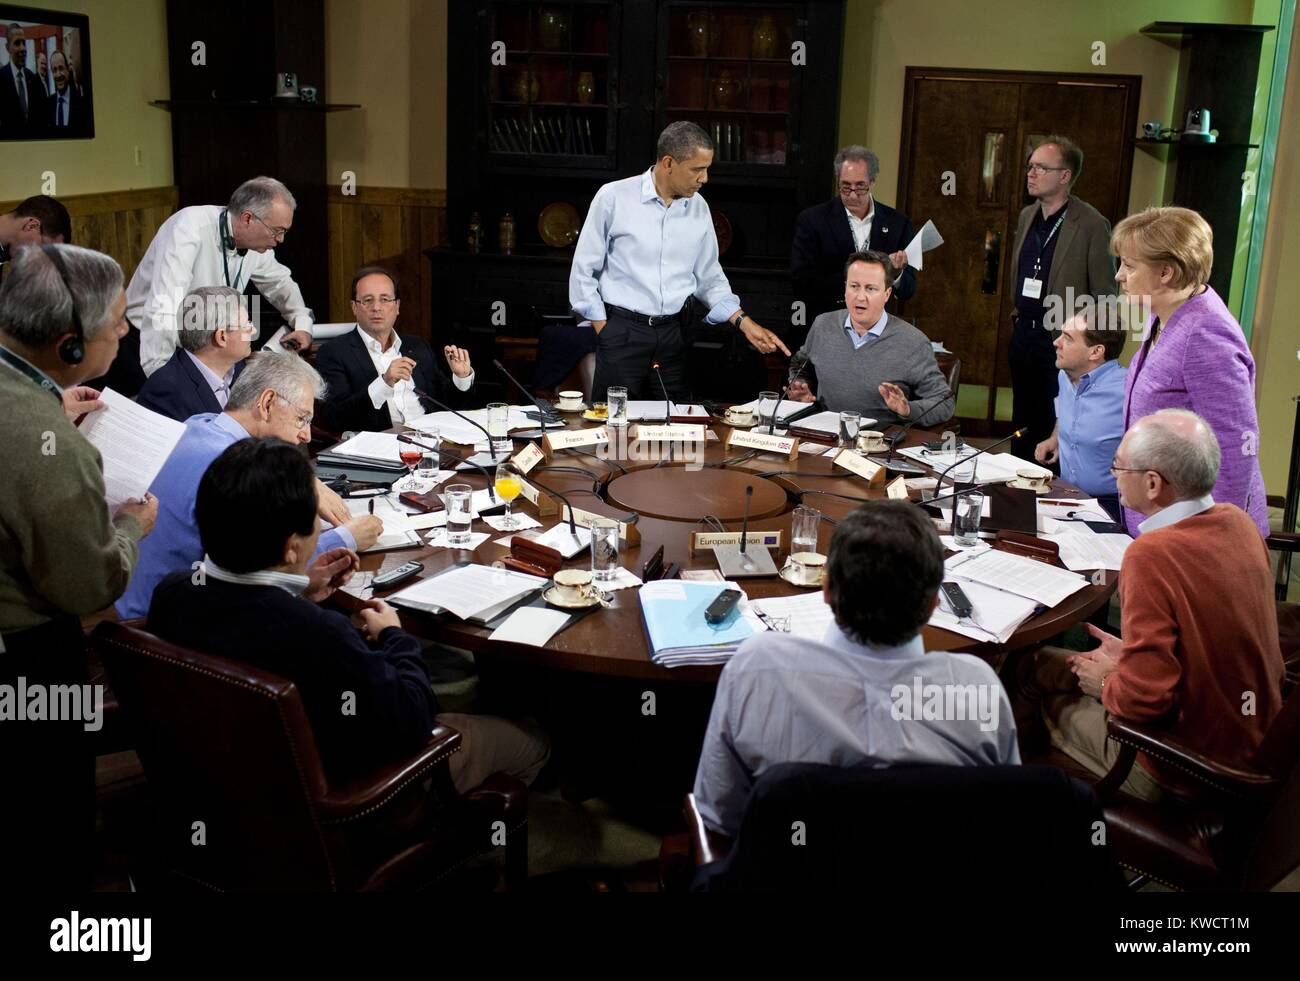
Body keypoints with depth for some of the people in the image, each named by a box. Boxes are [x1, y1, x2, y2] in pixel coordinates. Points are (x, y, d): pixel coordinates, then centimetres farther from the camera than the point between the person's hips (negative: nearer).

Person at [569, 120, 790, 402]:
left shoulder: (698, 207, 6)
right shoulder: (614, 197, -6)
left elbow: (710, 280, 15)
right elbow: (583, 272, -1)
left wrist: (744, 322, 3)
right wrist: (604, 332, -4)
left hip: (674, 335, 4)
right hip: (621, 332, -4)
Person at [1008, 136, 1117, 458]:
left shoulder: (1092, 225, -12)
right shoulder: (1027, 216, 10)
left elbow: (1105, 297, -10)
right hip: (1024, 334, 7)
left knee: (1056, 430, -3)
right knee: (1022, 428, 14)